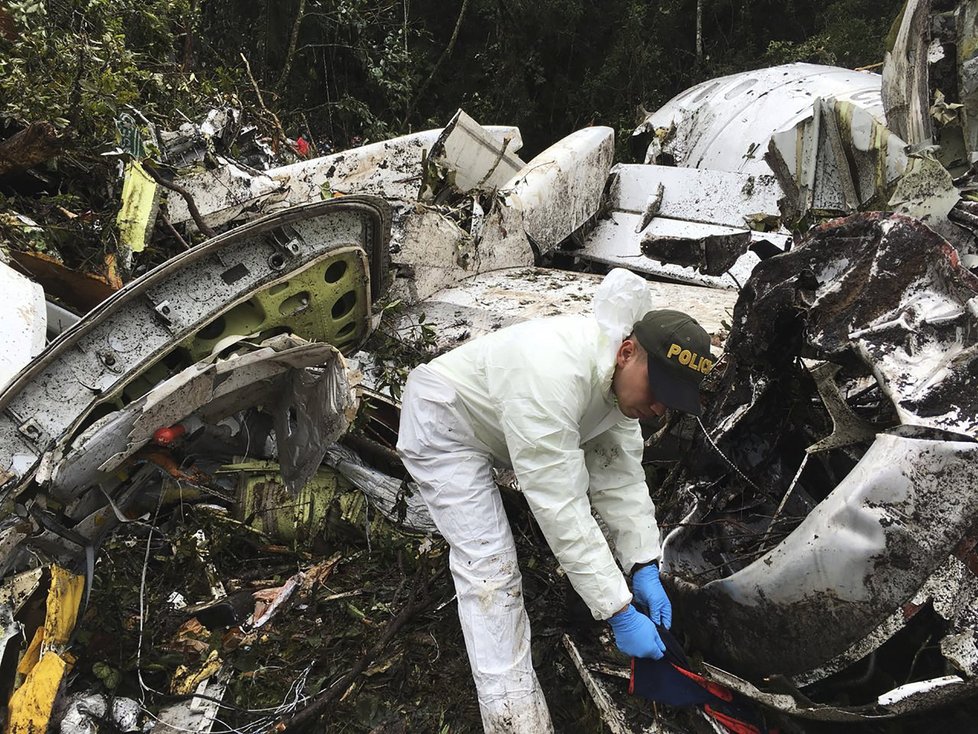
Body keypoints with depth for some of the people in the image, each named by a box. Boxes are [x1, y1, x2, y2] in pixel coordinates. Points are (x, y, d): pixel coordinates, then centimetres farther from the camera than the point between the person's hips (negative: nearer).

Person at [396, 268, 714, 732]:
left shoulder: (622, 376, -14)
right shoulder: (554, 375, -41)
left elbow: (621, 475, -8)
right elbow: (560, 507, -38)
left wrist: (645, 569, -13)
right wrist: (620, 612, -33)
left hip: (497, 422, 9)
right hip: (441, 429, -9)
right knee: (490, 566, -17)